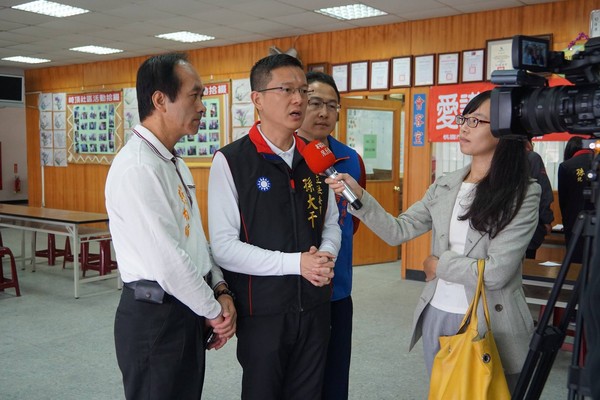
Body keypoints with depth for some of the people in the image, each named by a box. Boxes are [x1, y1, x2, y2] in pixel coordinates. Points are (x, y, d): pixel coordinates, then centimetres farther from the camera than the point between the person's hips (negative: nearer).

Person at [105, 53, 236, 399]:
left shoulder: (174, 163, 10)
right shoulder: (136, 168, -21)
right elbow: (167, 263, -24)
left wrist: (221, 290, 2)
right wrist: (215, 311, -11)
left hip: (187, 309, 9)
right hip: (154, 317, -9)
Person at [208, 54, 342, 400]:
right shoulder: (231, 162, -11)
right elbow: (224, 247, -16)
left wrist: (325, 256, -8)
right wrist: (297, 262, -20)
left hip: (315, 306, 5)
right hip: (262, 310, -4)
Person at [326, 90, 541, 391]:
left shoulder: (524, 194, -13)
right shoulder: (444, 186, 3)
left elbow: (496, 272, -19)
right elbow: (397, 231, -1)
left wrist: (439, 265, -7)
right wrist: (359, 196, -13)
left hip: (491, 325, -5)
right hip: (437, 317, 5)